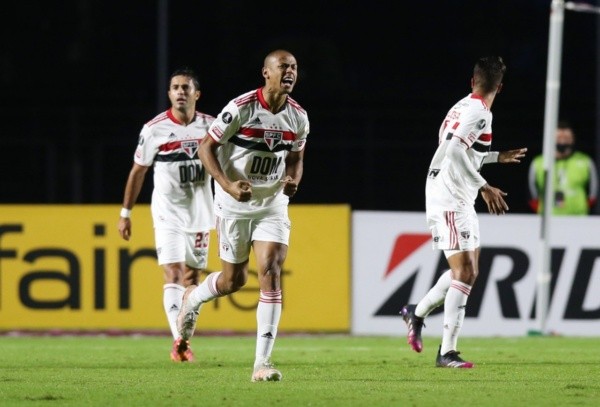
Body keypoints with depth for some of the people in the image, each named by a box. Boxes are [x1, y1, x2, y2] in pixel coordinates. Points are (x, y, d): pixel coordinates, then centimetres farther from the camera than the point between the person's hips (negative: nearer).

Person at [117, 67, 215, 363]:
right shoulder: (154, 129, -7)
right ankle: (178, 341, -25)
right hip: (167, 213, -3)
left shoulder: (211, 126, -1)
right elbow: (138, 171, 3)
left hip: (200, 213, 3)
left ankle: (184, 340, 19)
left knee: (192, 278, 8)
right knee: (173, 274, -16)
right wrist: (125, 213, 6)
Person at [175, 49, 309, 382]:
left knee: (270, 273, -13)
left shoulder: (298, 117, -1)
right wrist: (227, 185, -23)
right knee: (234, 280, 6)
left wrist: (293, 179, -8)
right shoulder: (241, 108, -16)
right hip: (235, 203, -3)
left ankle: (262, 363, -14)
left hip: (273, 204, 3)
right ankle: (193, 299, 44)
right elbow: (206, 146, -11)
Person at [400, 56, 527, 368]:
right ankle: (447, 352, -13)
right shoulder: (479, 112, -15)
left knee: (468, 271, 17)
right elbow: (455, 151, -28)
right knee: (464, 273, -11)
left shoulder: (462, 107, 14)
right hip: (451, 201, -10)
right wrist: (484, 186, -27)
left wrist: (498, 156, 35)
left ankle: (417, 313, 29)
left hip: (458, 201, 10)